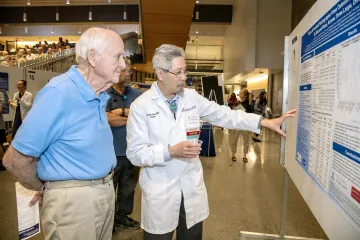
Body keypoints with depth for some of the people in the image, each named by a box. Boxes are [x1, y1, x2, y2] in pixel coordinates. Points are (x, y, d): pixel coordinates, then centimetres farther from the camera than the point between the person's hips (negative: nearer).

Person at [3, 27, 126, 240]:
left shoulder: (100, 96, 4)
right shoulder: (59, 93, -20)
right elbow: (15, 160, -17)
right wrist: (44, 189, 0)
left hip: (106, 193, 8)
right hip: (74, 199, -8)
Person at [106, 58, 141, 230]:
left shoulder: (137, 94, 6)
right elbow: (108, 119, -22)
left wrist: (123, 112, -15)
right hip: (112, 152, -4)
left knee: (128, 188, 19)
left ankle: (123, 217, 38)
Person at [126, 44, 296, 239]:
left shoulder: (192, 97, 2)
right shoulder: (140, 106, -11)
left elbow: (224, 115, 2)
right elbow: (135, 153, -12)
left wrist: (265, 122, -4)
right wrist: (170, 152, -24)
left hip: (192, 187, 4)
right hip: (160, 192, -3)